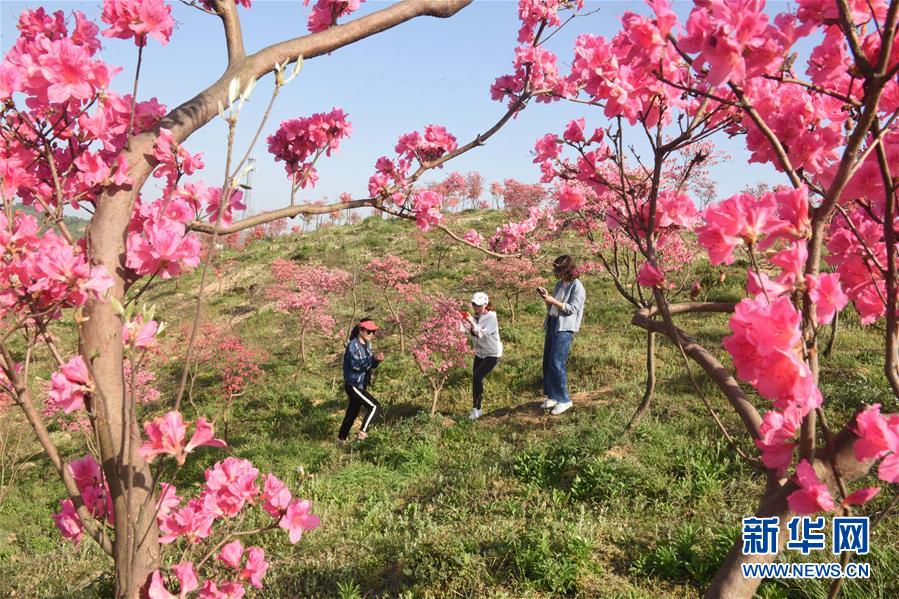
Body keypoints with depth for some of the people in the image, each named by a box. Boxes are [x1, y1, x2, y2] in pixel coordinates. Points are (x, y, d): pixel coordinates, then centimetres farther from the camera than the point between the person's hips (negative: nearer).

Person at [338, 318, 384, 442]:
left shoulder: (367, 344, 9)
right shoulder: (353, 346, -18)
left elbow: (369, 365, 12)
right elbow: (356, 364, -28)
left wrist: (377, 360, -10)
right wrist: (373, 358, -39)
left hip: (361, 385, 9)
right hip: (353, 385, -9)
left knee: (352, 413, 18)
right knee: (375, 407, -16)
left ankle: (341, 439, 32)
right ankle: (362, 433, -6)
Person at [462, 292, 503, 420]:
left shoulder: (491, 317, -16)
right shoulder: (475, 317, 2)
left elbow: (483, 334, -26)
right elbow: (472, 334, -3)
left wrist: (473, 324, -38)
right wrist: (467, 326, -22)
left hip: (492, 354, -6)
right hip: (479, 353, 6)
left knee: (477, 376, -19)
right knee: (475, 379, 3)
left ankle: (476, 409, -8)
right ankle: (477, 410, 15)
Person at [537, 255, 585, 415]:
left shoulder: (577, 287, -9)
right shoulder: (559, 284, 15)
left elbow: (572, 309, -16)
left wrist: (553, 300, -22)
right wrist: (546, 297, 1)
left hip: (564, 329, -8)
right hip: (552, 324, 8)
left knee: (557, 364, -12)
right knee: (547, 363, 8)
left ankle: (564, 400, -2)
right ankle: (552, 396, 19)